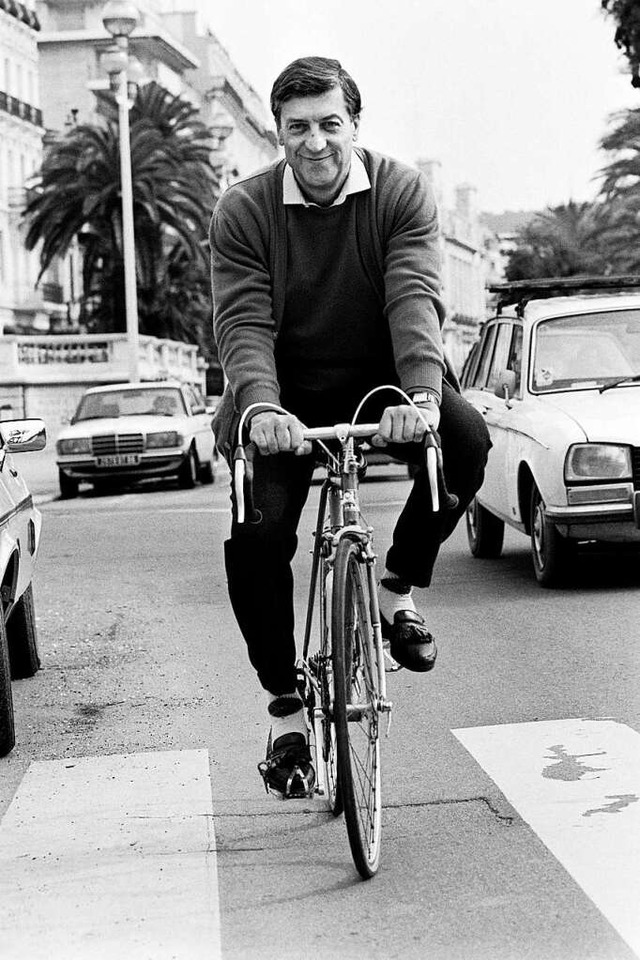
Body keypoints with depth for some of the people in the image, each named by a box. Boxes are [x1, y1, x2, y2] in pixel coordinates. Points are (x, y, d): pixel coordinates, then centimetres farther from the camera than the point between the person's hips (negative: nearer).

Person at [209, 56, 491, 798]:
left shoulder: (401, 193, -8)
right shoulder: (242, 212, -7)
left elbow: (415, 297, -21)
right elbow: (243, 322, -17)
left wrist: (422, 395, -40)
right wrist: (260, 407, -38)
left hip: (380, 384, 0)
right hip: (289, 401, 0)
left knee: (466, 438, -30)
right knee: (254, 534, -20)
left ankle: (399, 585, -5)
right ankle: (284, 705, -1)